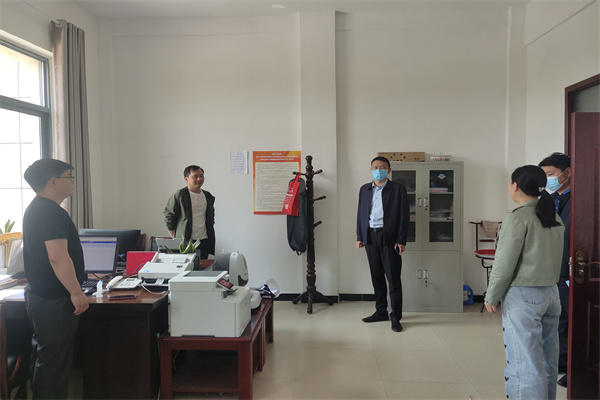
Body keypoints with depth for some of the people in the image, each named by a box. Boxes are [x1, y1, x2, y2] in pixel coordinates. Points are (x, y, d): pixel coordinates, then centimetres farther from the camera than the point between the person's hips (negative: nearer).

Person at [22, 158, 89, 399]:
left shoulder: (36, 209, 13)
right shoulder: (52, 213, -21)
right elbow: (58, 257, -28)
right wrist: (76, 293, -23)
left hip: (38, 295, 11)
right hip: (54, 300, -11)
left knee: (44, 355, 21)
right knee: (54, 360, -1)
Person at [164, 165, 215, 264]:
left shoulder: (208, 197, 11)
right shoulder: (179, 196, -7)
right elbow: (168, 216, -2)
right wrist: (175, 238, -2)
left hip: (204, 241, 5)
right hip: (185, 242, -5)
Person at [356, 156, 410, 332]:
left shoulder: (398, 189, -2)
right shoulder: (364, 189, 11)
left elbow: (404, 215, -5)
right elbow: (361, 213, 14)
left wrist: (401, 240, -11)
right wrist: (359, 236, 8)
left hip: (389, 238, -4)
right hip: (370, 237, 4)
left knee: (393, 277, -1)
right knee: (377, 276, 12)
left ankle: (395, 316, 10)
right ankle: (381, 311, 25)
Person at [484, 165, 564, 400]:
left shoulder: (517, 217, -14)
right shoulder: (554, 218, 8)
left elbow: (504, 263, -14)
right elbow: (555, 259, 12)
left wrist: (491, 297, -5)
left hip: (522, 296, -8)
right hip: (551, 293, 8)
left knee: (525, 362, -1)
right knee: (547, 360, 15)